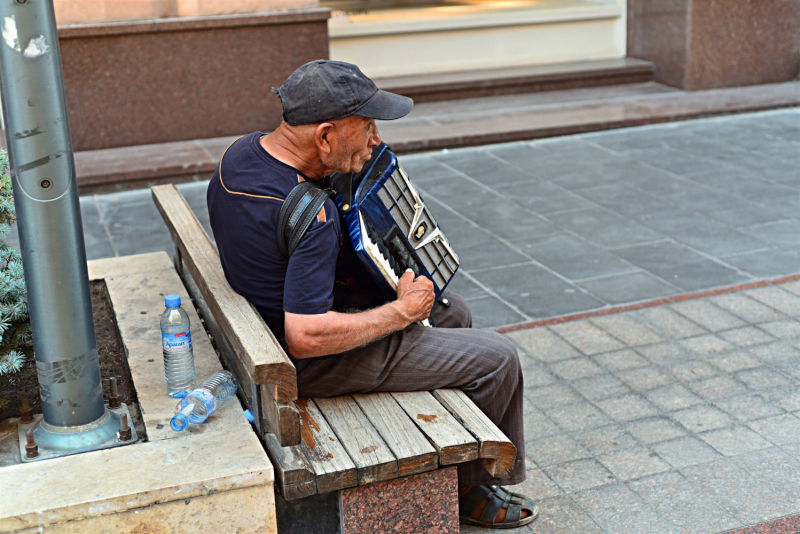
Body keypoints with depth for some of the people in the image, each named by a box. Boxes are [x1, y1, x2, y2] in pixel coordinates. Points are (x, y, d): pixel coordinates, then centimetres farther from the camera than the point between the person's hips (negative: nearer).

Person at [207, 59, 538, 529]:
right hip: (313, 365, -10)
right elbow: (306, 338, -36)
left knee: (452, 312, 22)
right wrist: (402, 312, -23)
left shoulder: (243, 151, -4)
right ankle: (469, 489, 18)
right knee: (497, 358, -5)